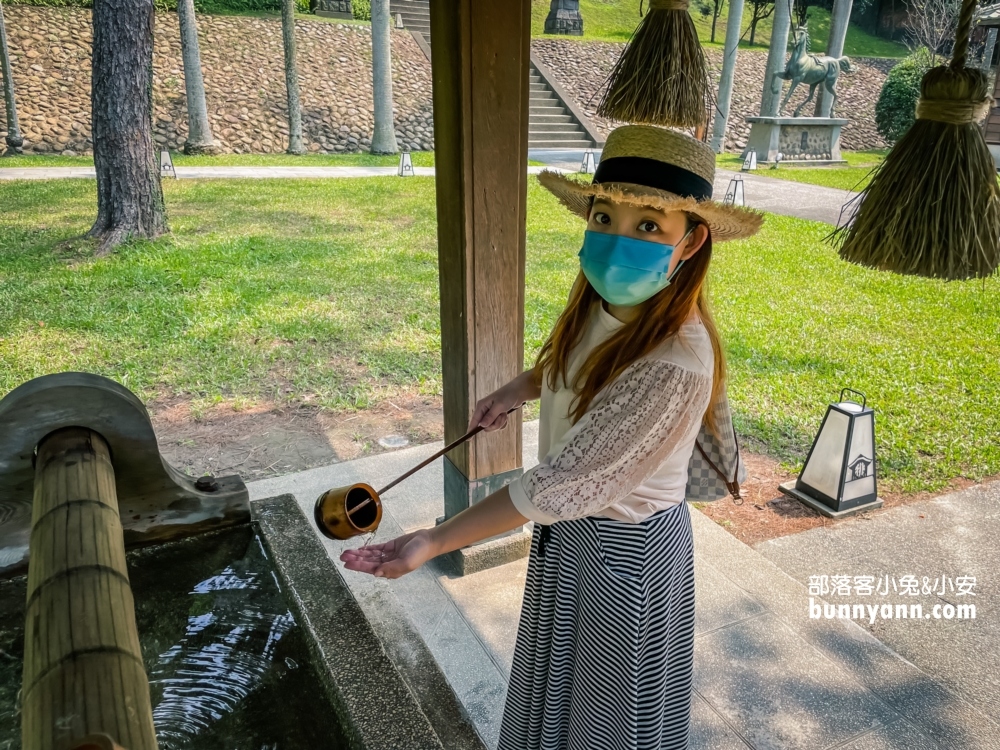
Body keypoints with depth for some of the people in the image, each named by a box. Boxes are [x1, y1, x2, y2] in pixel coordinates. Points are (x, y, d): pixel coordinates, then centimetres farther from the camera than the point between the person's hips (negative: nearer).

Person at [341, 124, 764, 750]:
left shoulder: (674, 366, -36)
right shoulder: (606, 301, -12)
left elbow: (560, 485, -32)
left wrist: (435, 542, -28)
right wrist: (519, 388, 3)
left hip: (624, 547, -7)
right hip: (569, 525, 7)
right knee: (561, 682, 31)